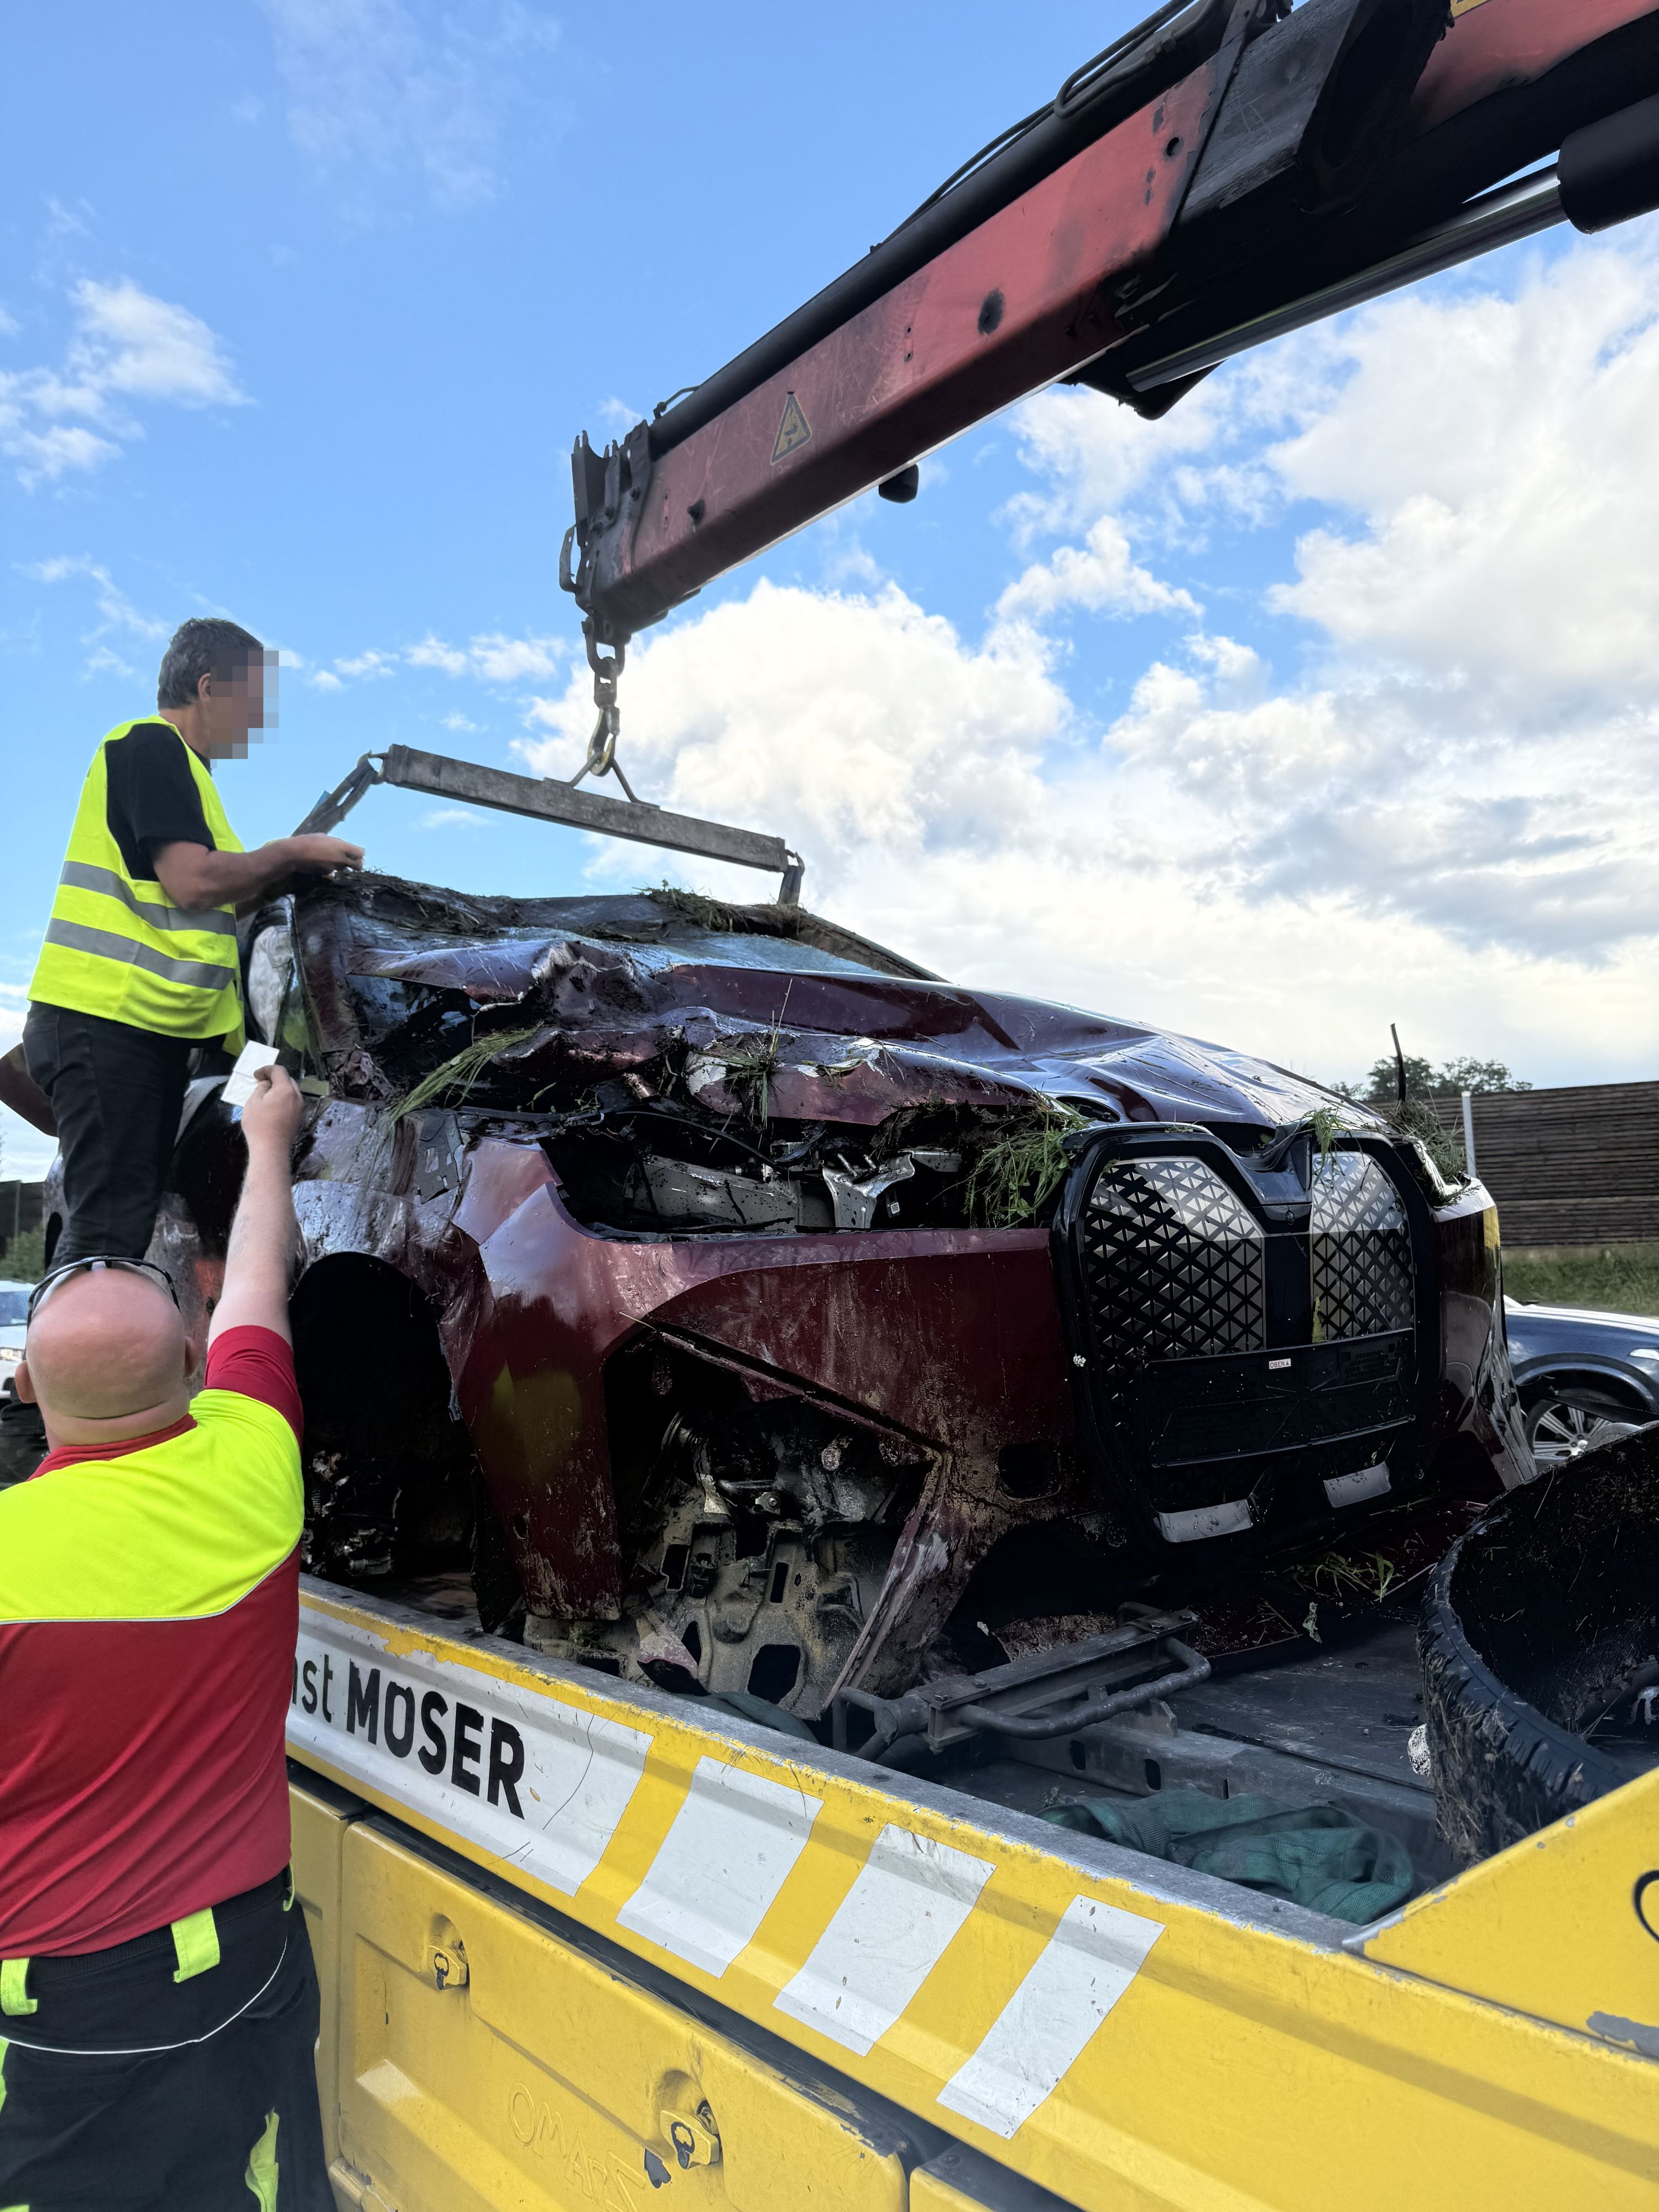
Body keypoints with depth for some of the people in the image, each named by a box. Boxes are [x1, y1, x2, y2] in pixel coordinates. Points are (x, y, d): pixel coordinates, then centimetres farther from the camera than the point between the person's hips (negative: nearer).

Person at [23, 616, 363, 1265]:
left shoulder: (177, 760, 22)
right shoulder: (150, 744, -8)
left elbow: (217, 898, 22)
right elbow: (191, 881, -19)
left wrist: (292, 867, 10)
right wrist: (290, 853, -6)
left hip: (151, 1029, 10)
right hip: (105, 1020, -10)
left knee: (130, 1222, 12)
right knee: (110, 1224, -11)